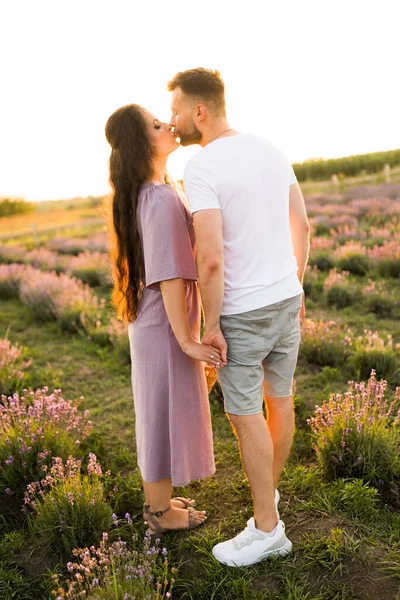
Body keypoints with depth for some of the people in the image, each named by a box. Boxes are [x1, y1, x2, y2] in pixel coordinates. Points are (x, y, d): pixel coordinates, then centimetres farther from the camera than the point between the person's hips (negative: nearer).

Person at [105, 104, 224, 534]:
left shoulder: (142, 194, 7)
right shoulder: (162, 199, -23)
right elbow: (168, 277, -26)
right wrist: (187, 341, -21)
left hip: (149, 322, 9)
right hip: (166, 326, -9)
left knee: (156, 413, 21)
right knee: (169, 415, 7)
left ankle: (156, 498, 39)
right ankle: (162, 513, 27)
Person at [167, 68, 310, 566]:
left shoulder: (200, 169, -20)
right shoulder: (270, 151, 5)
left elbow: (210, 259, -28)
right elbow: (302, 224, 11)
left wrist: (210, 326, -15)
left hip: (242, 313, -8)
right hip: (287, 300, 8)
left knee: (244, 414, 5)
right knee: (279, 398, 20)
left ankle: (267, 528, 19)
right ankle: (268, 489, 43)